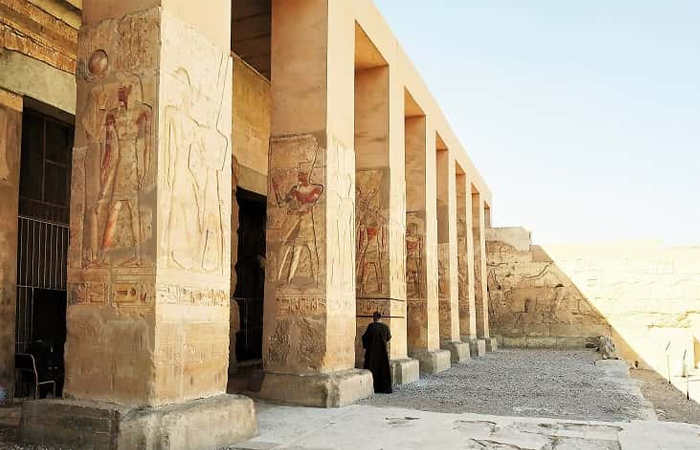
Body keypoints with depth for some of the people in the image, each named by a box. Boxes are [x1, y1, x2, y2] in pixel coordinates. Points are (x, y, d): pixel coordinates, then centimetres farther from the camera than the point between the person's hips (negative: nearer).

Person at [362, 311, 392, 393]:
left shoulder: (371, 326, -14)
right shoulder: (385, 327, -1)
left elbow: (365, 337, -12)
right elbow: (388, 338, 14)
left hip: (372, 351, -3)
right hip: (382, 351, 4)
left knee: (372, 368, 6)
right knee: (383, 369, 12)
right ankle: (385, 388, 13)